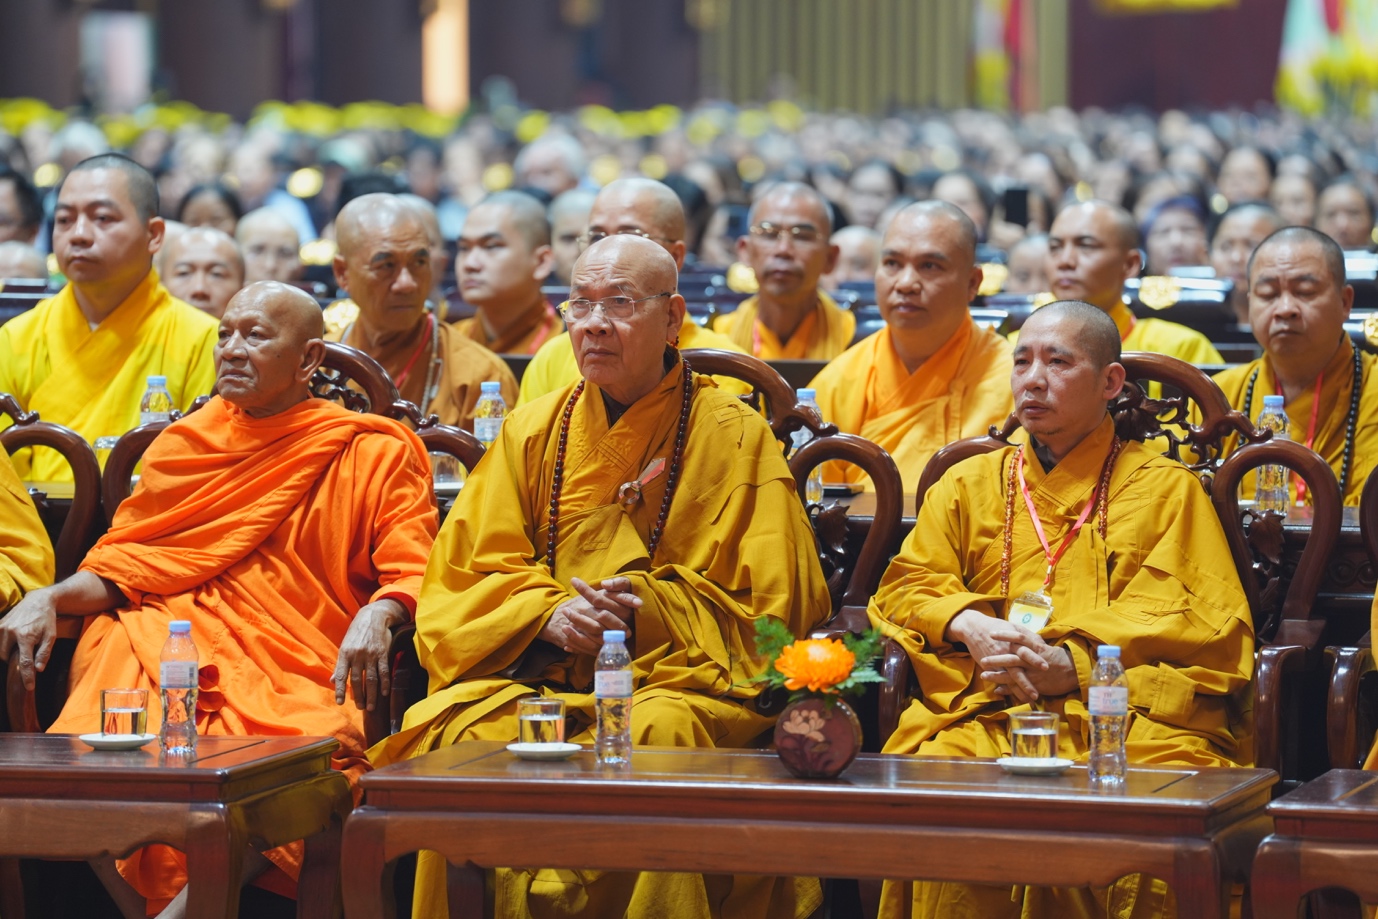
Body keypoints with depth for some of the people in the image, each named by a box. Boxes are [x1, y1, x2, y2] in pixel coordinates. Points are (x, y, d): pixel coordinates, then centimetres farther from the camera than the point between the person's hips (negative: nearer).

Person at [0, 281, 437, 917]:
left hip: (298, 672, -3)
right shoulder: (184, 445, 23)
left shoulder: (371, 454, 11)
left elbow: (412, 571, 0)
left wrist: (376, 617, -22)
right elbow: (124, 569, 18)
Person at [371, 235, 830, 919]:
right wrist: (549, 615, -10)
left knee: (660, 731, -37)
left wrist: (654, 612, -12)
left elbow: (776, 607, 3)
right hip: (538, 677, 2)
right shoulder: (532, 432, 16)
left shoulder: (735, 438, 6)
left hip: (680, 676, -2)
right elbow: (461, 578, 11)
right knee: (468, 731, -31)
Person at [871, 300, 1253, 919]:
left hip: (1131, 712, -2)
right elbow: (904, 589, 20)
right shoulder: (969, 486, 26)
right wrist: (968, 624, -5)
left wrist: (1073, 665, -10)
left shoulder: (1167, 489, 16)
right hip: (987, 714, 2)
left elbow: (1206, 627, 5)